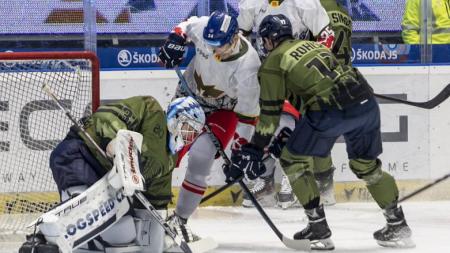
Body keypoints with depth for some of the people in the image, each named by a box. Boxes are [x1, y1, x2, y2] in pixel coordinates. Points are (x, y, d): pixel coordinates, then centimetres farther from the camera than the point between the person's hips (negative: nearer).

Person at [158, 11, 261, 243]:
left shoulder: (246, 66, -35)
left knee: (200, 158, -17)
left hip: (222, 108, -5)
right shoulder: (203, 28, -25)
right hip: (191, 93, 5)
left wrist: (241, 150, -21)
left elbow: (247, 112, -25)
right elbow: (187, 25, 3)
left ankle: (180, 219, -5)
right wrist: (175, 39, -15)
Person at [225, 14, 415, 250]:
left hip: (330, 110, -7)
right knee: (366, 165, 25)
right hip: (365, 101, 7)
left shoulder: (273, 62, 10)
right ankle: (398, 226, 28)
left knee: (293, 159, 12)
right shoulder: (312, 45, 29)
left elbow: (270, 112, 8)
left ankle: (319, 230, 9)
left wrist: (253, 150, 14)